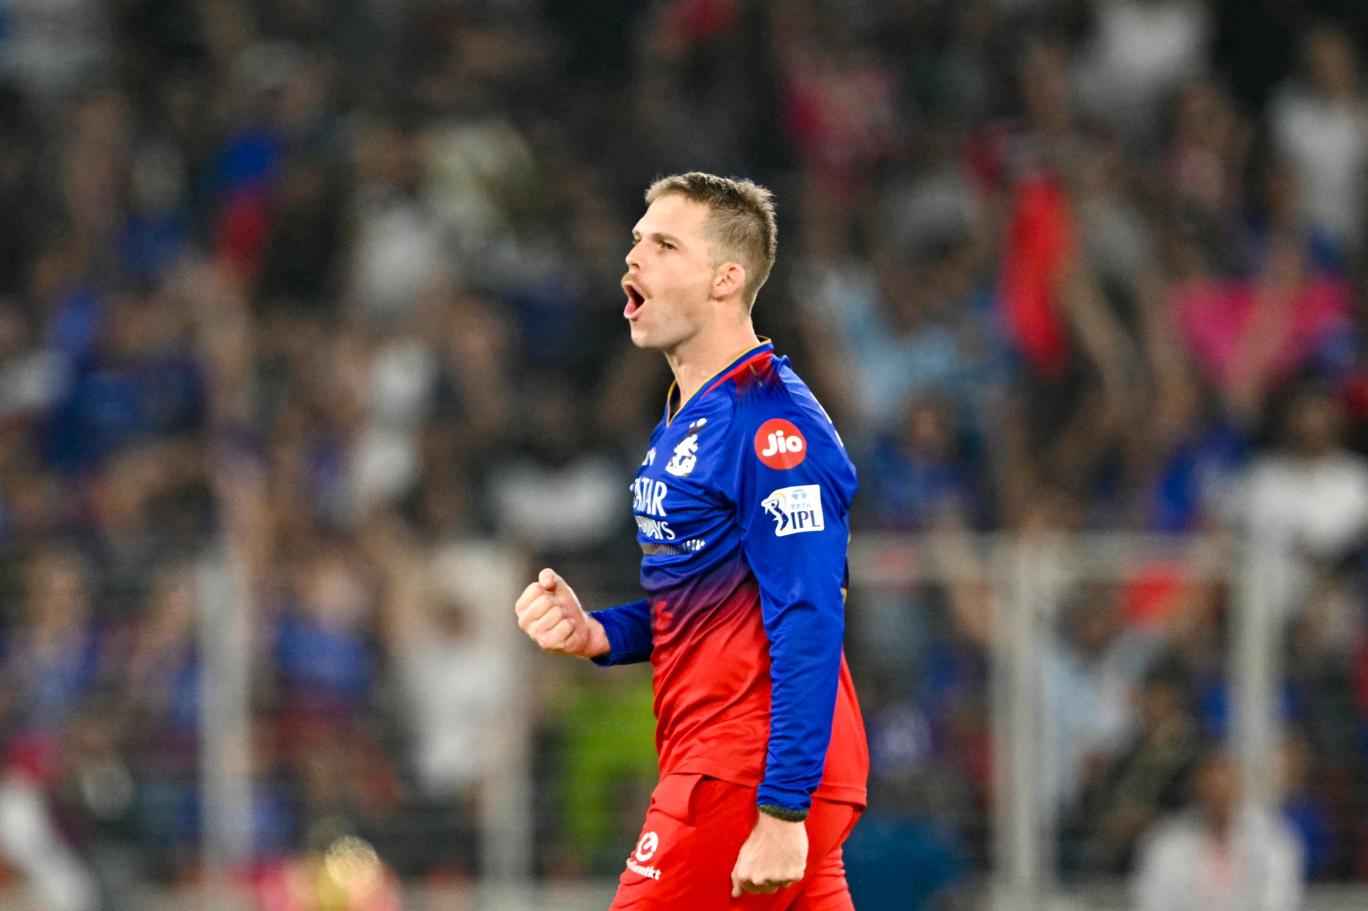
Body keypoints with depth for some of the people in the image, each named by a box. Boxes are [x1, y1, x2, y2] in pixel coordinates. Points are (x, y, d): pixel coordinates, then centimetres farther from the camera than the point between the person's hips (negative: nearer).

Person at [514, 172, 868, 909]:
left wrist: (782, 815, -24)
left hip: (753, 779, -10)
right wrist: (594, 633, 6)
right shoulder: (682, 424, 17)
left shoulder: (773, 424, -15)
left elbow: (808, 628, -20)